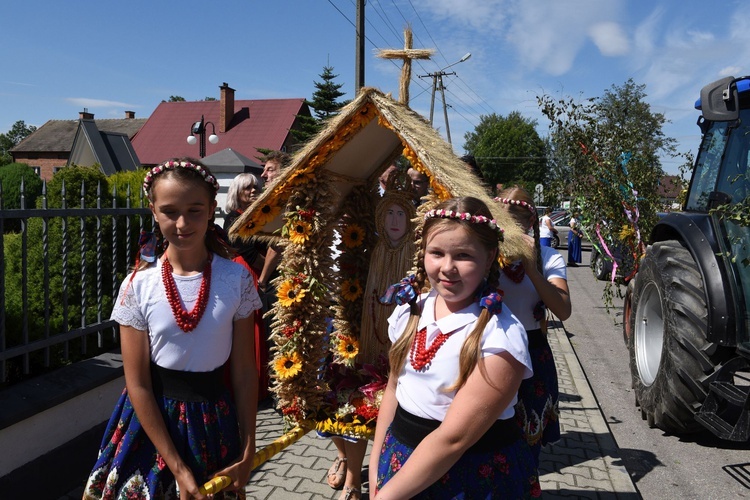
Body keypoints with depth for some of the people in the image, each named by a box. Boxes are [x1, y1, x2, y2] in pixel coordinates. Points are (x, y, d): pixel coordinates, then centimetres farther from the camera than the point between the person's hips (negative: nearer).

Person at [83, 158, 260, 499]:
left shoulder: (236, 279, -10)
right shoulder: (138, 286, -11)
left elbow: (244, 371, -6)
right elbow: (138, 384, -9)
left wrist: (247, 452, -4)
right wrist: (178, 468, -11)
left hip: (214, 421, 1)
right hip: (153, 420, 0)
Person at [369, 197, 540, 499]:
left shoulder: (500, 337, -24)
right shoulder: (410, 310, -6)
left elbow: (453, 439, -24)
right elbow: (394, 388, 6)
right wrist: (376, 464, 6)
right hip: (402, 461, 5)